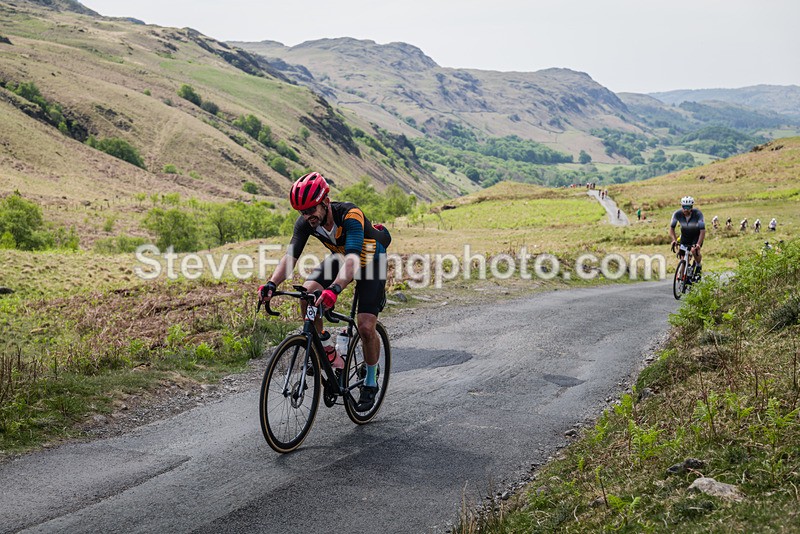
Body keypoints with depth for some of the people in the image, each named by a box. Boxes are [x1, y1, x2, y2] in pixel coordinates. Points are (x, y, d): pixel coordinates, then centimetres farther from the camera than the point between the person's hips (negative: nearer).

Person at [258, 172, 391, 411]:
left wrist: (334, 288, -66)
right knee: (308, 293, -21)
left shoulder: (350, 215, -38)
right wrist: (272, 284, -44)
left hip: (371, 260, -5)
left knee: (366, 327, -16)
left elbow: (353, 259, -50)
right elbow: (290, 255, -26)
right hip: (340, 257, 5)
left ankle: (371, 381, 8)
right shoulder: (305, 222, -21)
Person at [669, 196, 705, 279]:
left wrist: (698, 244, -46)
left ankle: (698, 266, 1)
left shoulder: (698, 214, -30)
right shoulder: (677, 214, -23)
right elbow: (672, 227, -16)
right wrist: (674, 240, -33)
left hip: (697, 235, -3)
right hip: (685, 235, 3)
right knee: (683, 257, -7)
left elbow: (702, 230, -33)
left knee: (694, 251, -28)